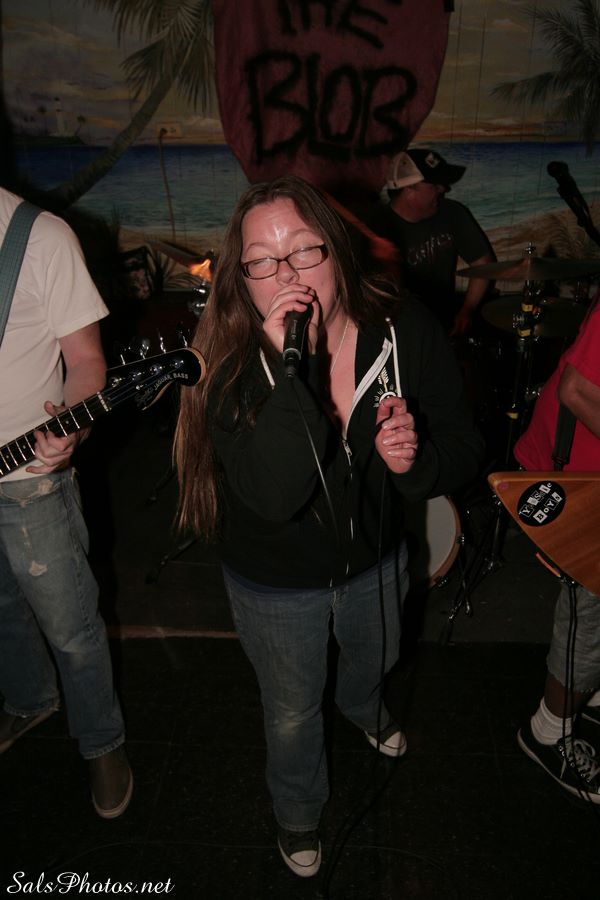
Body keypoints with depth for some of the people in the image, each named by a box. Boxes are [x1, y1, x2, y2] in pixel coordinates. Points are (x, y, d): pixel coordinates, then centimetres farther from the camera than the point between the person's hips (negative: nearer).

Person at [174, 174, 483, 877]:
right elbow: (273, 495, -42)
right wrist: (288, 367, -49)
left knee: (375, 658, 35)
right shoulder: (235, 367, -28)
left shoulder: (406, 332, -21)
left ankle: (362, 707, 75)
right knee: (293, 709, 23)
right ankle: (297, 811, 59)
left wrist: (418, 459, -34)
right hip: (275, 582, -2)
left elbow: (463, 450, -12)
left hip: (376, 557, 3)